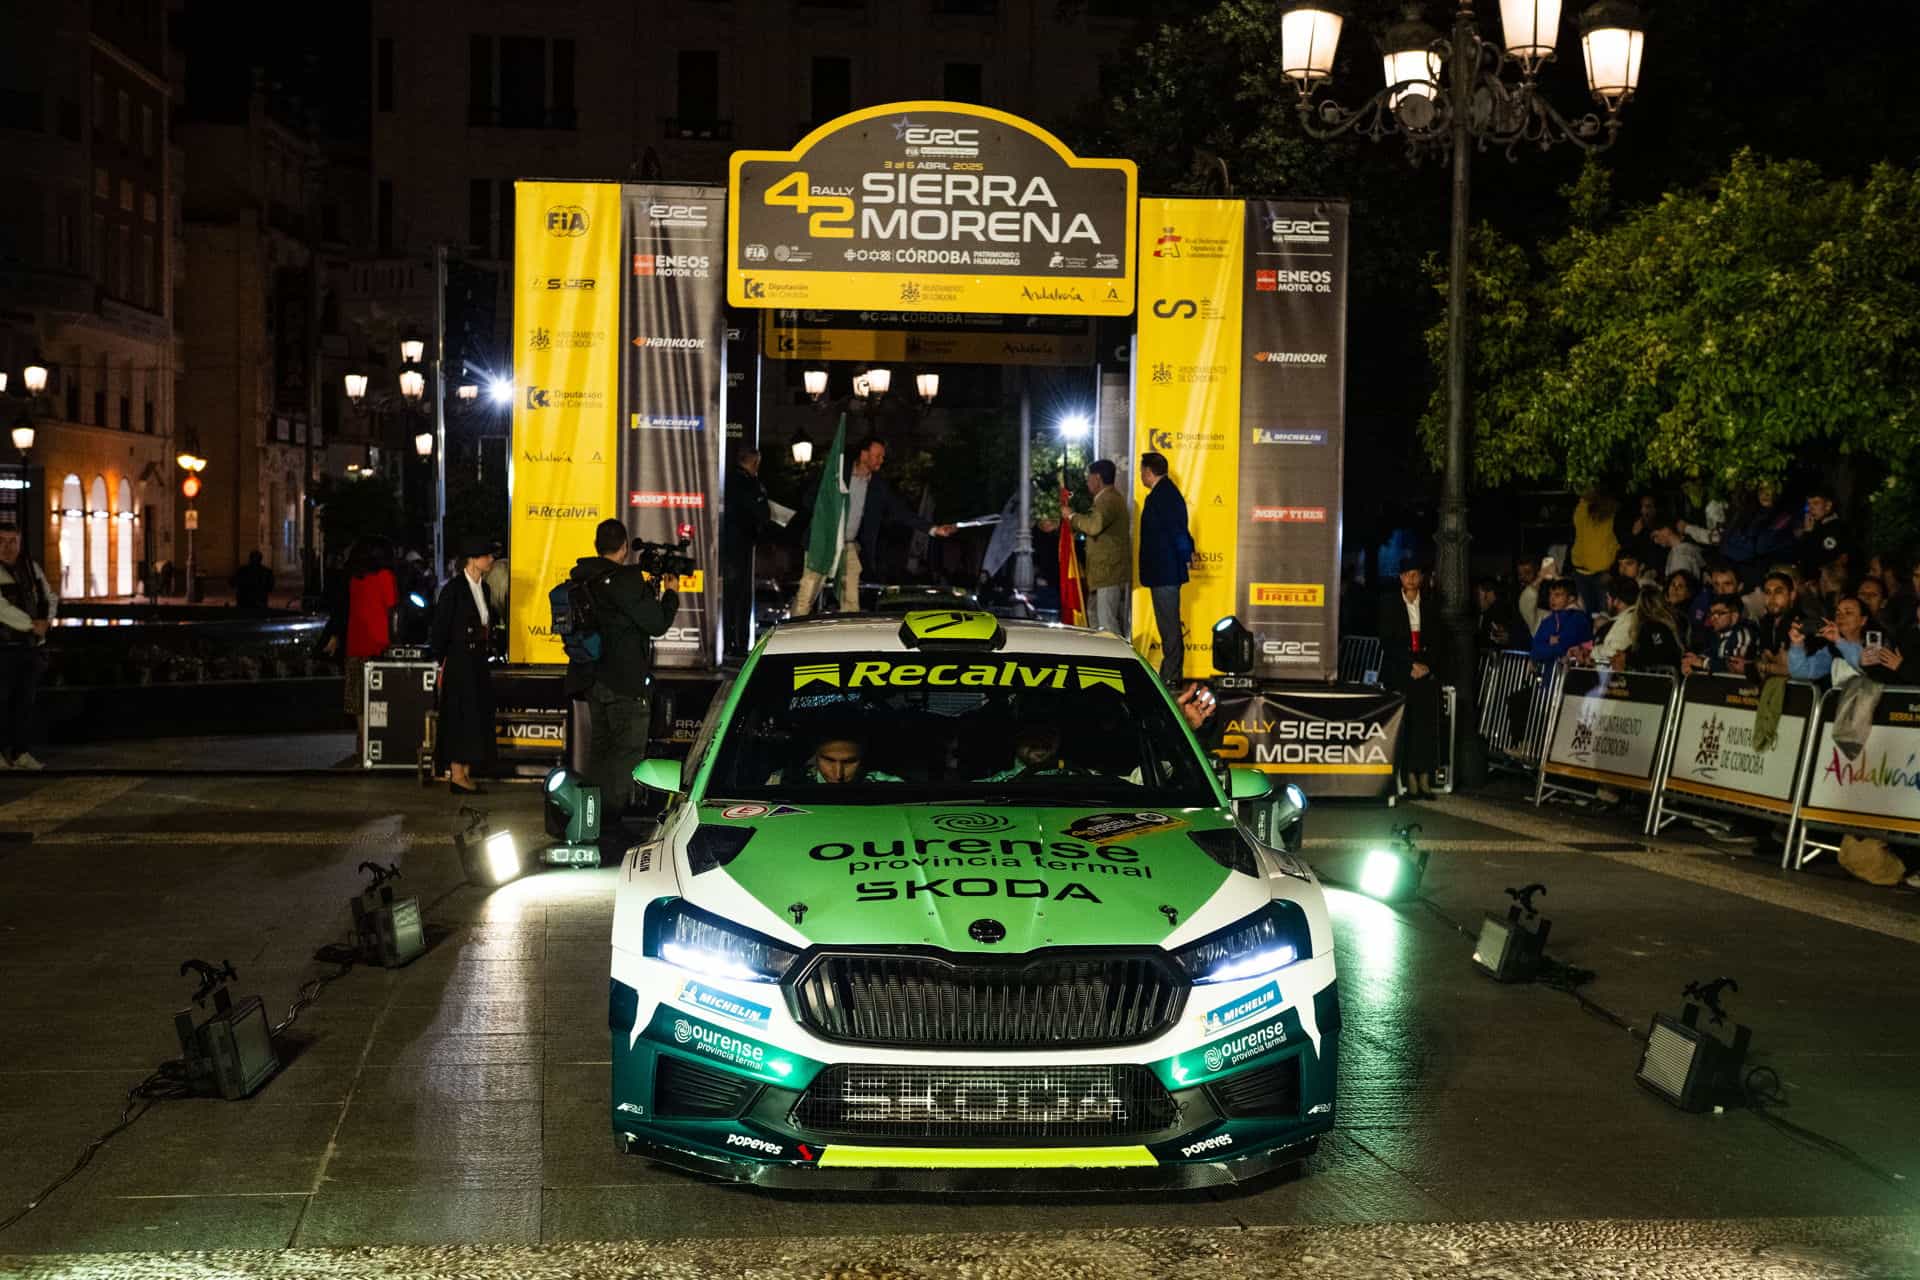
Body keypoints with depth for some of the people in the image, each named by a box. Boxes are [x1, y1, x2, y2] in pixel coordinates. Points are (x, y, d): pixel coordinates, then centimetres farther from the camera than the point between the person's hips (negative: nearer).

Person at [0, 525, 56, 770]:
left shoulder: (30, 566, 10)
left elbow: (50, 598, 15)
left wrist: (47, 621, -4)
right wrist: (32, 625, -20)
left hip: (33, 644, 6)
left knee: (26, 700, 8)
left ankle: (20, 752, 15)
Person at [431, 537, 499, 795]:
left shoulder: (483, 588, 12)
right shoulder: (454, 588, -11)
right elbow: (441, 626, -12)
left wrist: (488, 653, 11)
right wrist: (443, 662, -13)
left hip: (478, 663, 8)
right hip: (459, 663, -8)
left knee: (477, 720, 7)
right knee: (460, 717, -7)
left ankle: (466, 774, 12)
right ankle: (456, 775, -3)